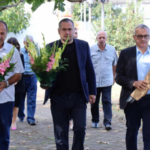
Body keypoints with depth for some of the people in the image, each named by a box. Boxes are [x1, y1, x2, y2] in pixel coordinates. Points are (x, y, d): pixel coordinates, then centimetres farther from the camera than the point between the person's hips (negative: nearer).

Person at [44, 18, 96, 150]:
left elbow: (89, 70, 8)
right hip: (58, 97, 0)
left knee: (80, 128, -3)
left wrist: (92, 91, 4)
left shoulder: (83, 45, 5)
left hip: (79, 96, 0)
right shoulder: (51, 47, 2)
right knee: (61, 133, 6)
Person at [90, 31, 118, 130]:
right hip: (94, 81, 0)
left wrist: (113, 77, 14)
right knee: (94, 102, 9)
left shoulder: (112, 50, 4)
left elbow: (115, 65, 15)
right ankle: (95, 121, 24)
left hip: (107, 81, 0)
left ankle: (107, 122, -6)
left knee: (107, 101, -6)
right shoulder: (91, 49, -2)